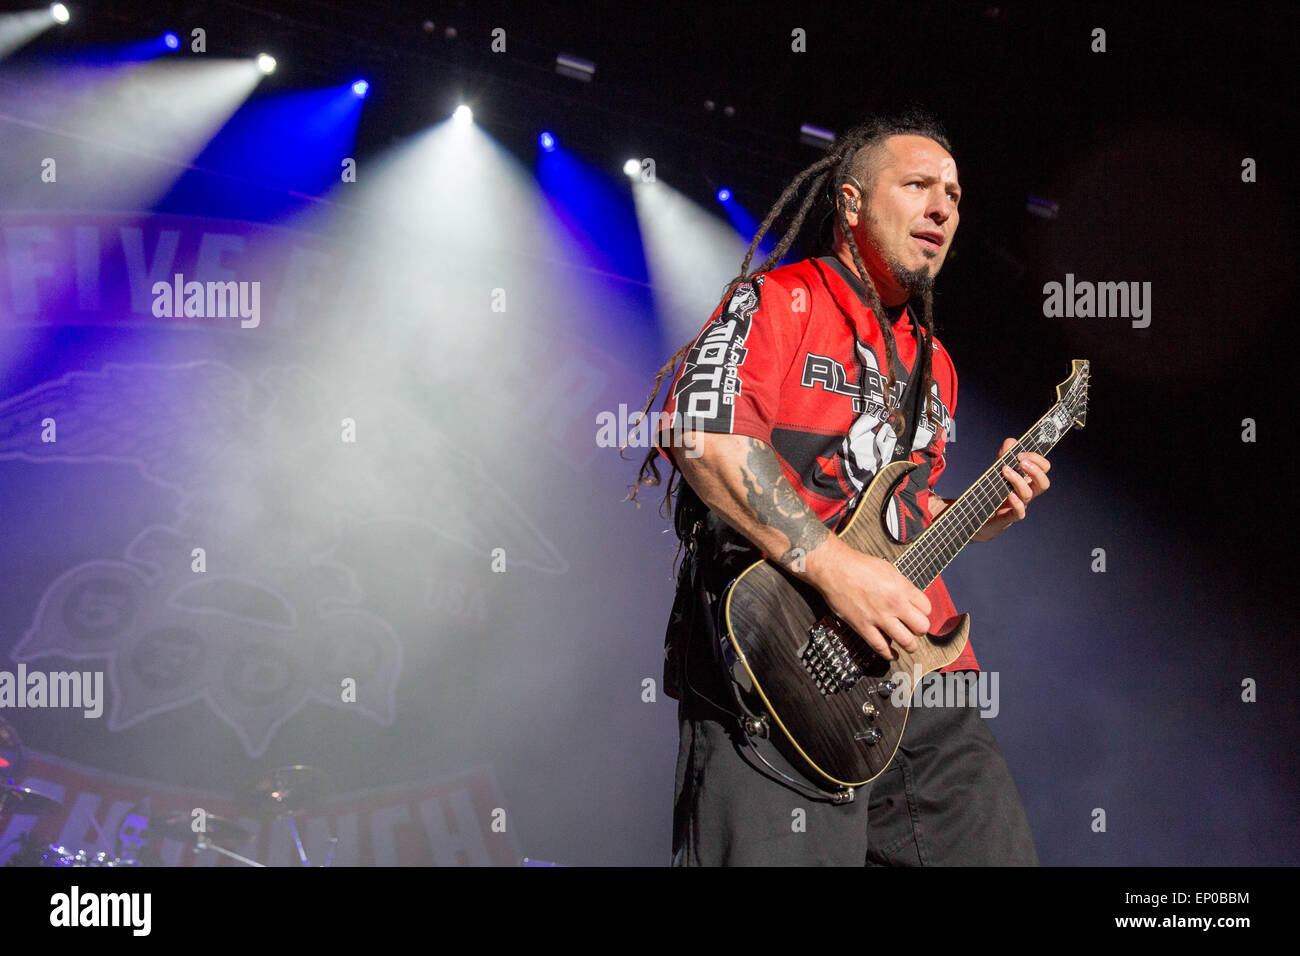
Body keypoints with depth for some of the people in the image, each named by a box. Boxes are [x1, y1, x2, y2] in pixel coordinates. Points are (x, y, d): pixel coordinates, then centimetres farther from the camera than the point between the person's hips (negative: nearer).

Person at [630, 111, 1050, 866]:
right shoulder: (779, 302, -1)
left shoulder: (933, 362, 24)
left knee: (997, 846, 6)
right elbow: (702, 434, -19)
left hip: (915, 671, 8)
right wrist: (832, 565, -22)